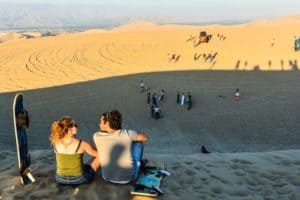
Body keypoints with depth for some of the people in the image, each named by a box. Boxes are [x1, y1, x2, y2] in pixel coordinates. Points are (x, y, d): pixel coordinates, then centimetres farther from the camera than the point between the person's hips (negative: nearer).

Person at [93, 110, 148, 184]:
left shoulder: (96, 136, -14)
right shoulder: (127, 134, -18)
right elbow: (145, 137, 3)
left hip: (108, 178, 2)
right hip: (128, 178, -2)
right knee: (138, 142, 14)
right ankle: (138, 163, 40)